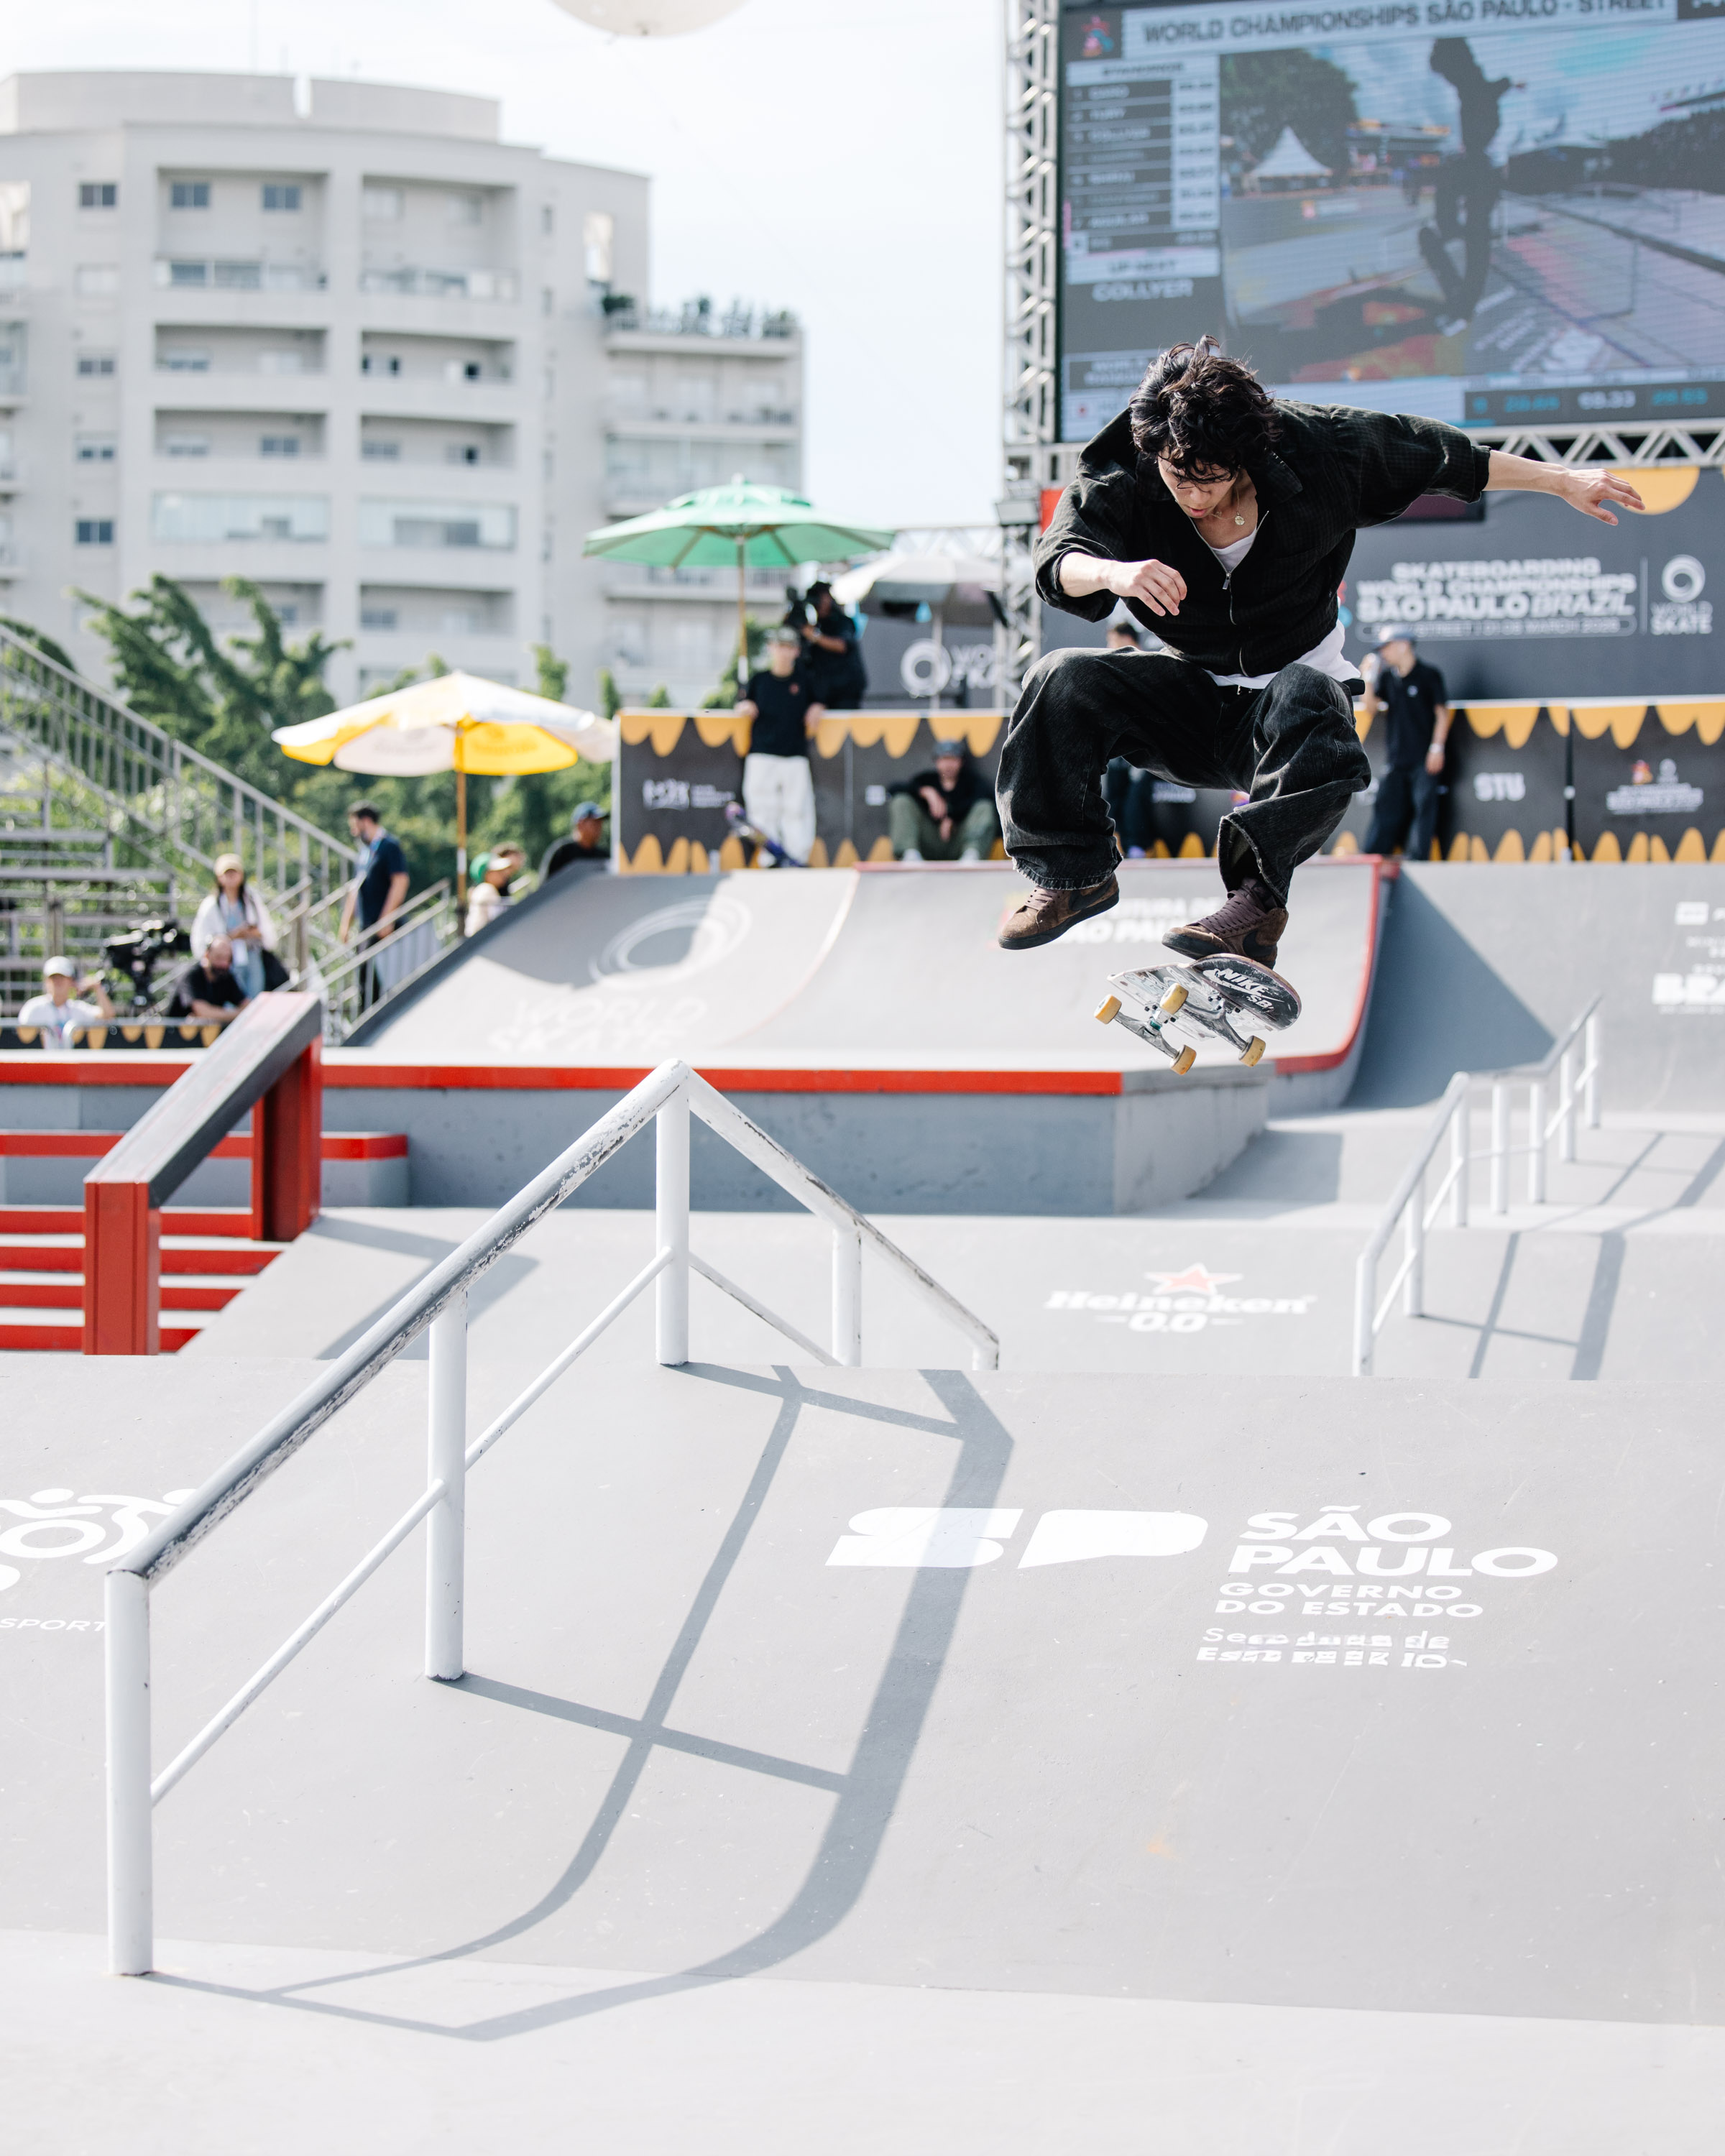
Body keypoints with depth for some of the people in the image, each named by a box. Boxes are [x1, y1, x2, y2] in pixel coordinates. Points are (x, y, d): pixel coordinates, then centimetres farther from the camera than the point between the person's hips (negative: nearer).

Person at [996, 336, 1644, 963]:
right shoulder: (1121, 482, -15)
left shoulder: (1317, 452, -16)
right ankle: (1073, 874, -9)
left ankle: (1258, 900, -42)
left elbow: (1448, 459, -1)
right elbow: (1062, 561, -33)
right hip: (1190, 696, 2)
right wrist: (1113, 572, -57)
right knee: (1062, 682, -24)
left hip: (1295, 684, -2)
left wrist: (1562, 482, 4)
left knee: (1306, 701, -39)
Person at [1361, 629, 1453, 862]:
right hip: (1395, 761, 5)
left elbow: (1442, 712, -4)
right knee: (1386, 812, 4)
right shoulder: (1387, 677, 13)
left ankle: (1417, 860, -7)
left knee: (1424, 807, -7)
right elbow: (1371, 709, 12)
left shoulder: (1428, 675, -2)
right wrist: (1369, 677, 3)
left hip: (1424, 760, -5)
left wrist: (1437, 748, -10)